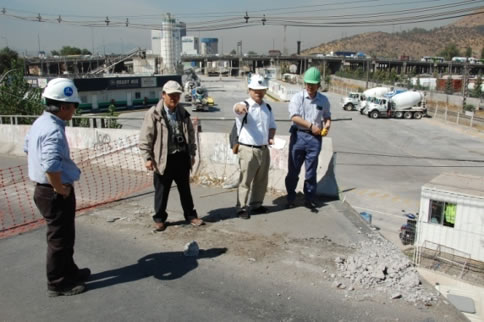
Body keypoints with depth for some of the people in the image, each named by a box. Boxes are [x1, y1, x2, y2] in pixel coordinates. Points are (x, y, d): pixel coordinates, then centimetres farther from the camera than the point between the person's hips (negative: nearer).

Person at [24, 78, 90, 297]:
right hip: (55, 194, -10)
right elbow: (51, 165, -39)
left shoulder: (40, 122, 7)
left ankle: (69, 271, 38)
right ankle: (58, 283, 19)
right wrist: (60, 188, -22)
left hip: (43, 188, 10)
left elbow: (28, 148, 23)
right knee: (60, 238, 5)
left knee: (63, 235, 22)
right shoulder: (54, 130, -25)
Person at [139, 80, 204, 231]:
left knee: (185, 189, 15)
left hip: (182, 157, 4)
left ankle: (191, 216, 28)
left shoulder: (183, 113, 8)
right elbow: (145, 138, -8)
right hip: (163, 159, -4)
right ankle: (159, 219, 23)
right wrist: (147, 158, -13)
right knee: (161, 191, 7)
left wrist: (192, 153, 13)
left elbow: (190, 134, 16)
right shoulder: (153, 114, -8)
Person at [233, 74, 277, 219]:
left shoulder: (267, 107, 10)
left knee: (262, 180, 16)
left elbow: (272, 126, 20)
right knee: (245, 180, 0)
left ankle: (256, 204, 31)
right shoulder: (245, 106, -11)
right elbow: (237, 108, -36)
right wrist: (239, 107, -61)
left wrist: (271, 138, 0)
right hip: (248, 150, -6)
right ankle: (241, 207, 12)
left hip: (264, 149, 6)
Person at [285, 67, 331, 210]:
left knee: (311, 171, 6)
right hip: (298, 135, -2)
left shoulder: (323, 100, 9)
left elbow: (327, 116, 23)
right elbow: (294, 117, -11)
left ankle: (309, 199, 17)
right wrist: (311, 126, -15)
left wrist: (327, 124, 0)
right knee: (293, 169, 5)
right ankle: (291, 198, 18)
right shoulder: (297, 97, -1)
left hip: (315, 138, 2)